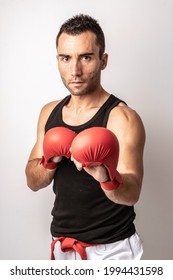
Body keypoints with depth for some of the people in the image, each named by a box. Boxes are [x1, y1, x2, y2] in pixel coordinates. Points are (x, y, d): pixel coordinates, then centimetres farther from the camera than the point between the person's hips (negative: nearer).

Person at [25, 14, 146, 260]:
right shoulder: (49, 112, 0)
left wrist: (104, 176, -47)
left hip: (111, 249, -4)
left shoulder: (122, 118, -18)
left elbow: (131, 194, -27)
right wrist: (51, 161, -16)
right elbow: (33, 182, 4)